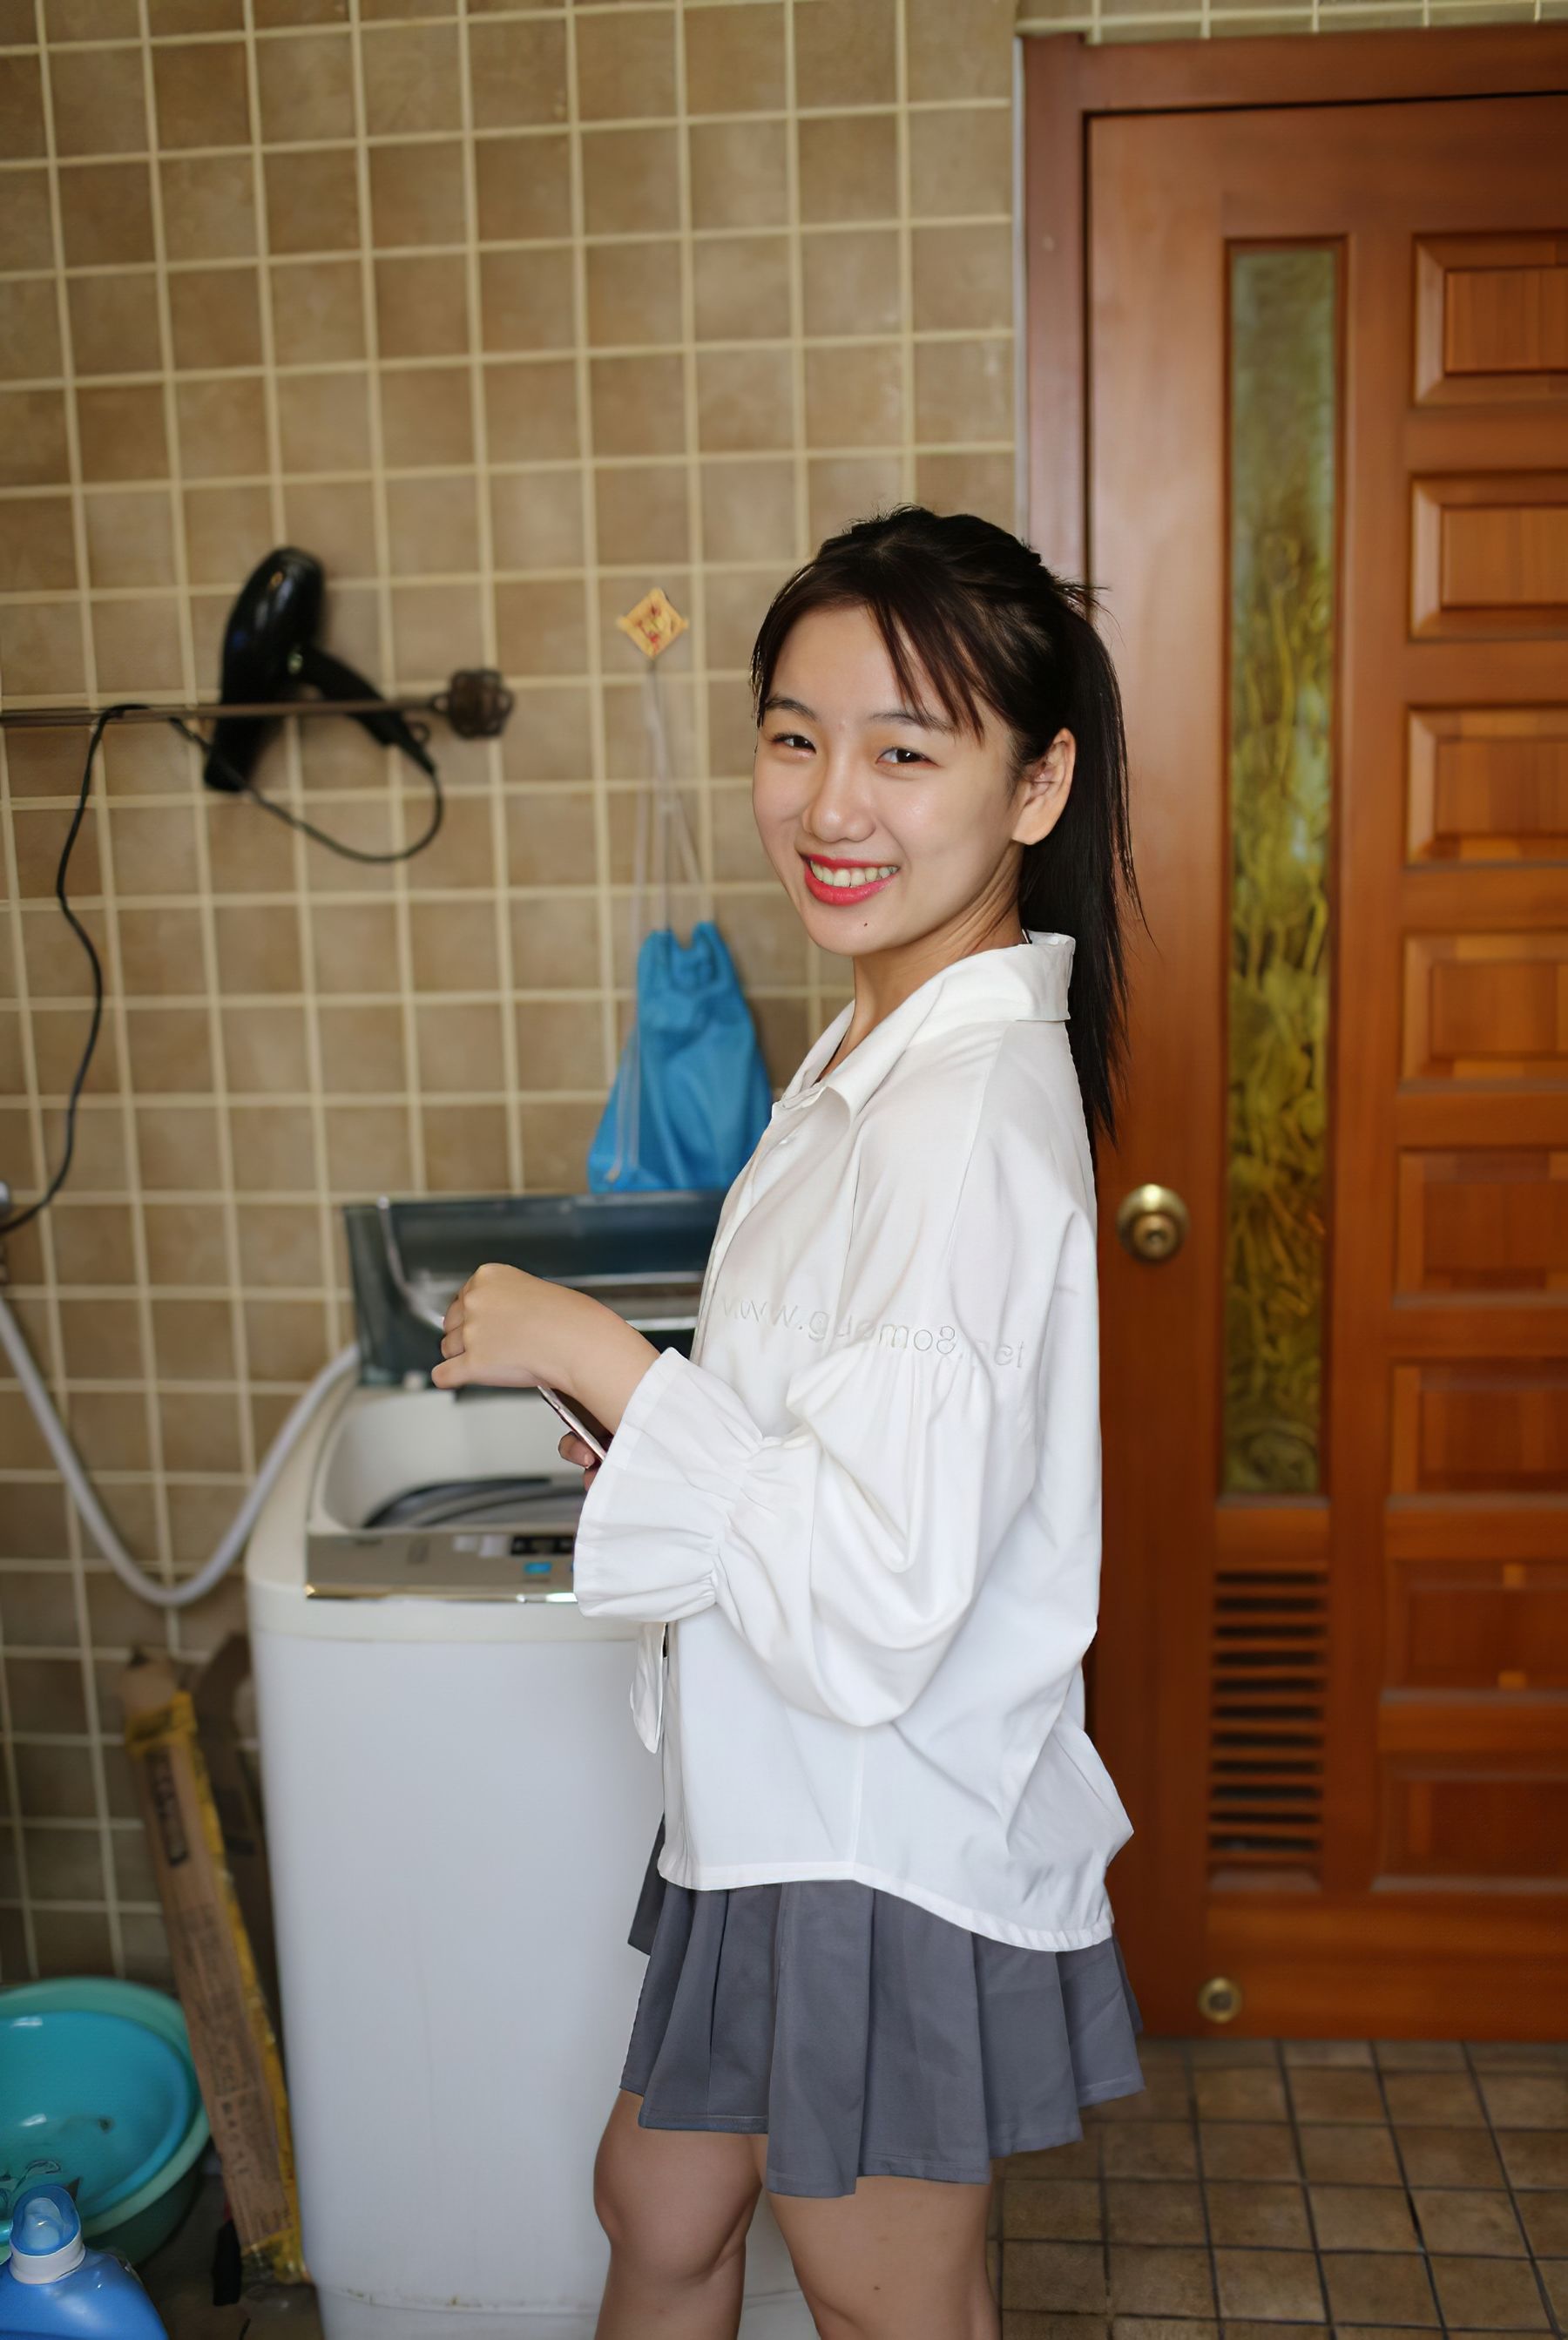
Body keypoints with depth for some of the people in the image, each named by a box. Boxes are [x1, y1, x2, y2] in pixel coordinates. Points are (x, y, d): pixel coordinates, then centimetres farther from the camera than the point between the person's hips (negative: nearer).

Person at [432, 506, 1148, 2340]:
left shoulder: (969, 1110, -29)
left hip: (888, 1837, -9)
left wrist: (599, 1355, -25)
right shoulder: (889, 1043, 3)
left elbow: (871, 1606, -31)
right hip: (787, 1797, 9)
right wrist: (656, 1435, 6)